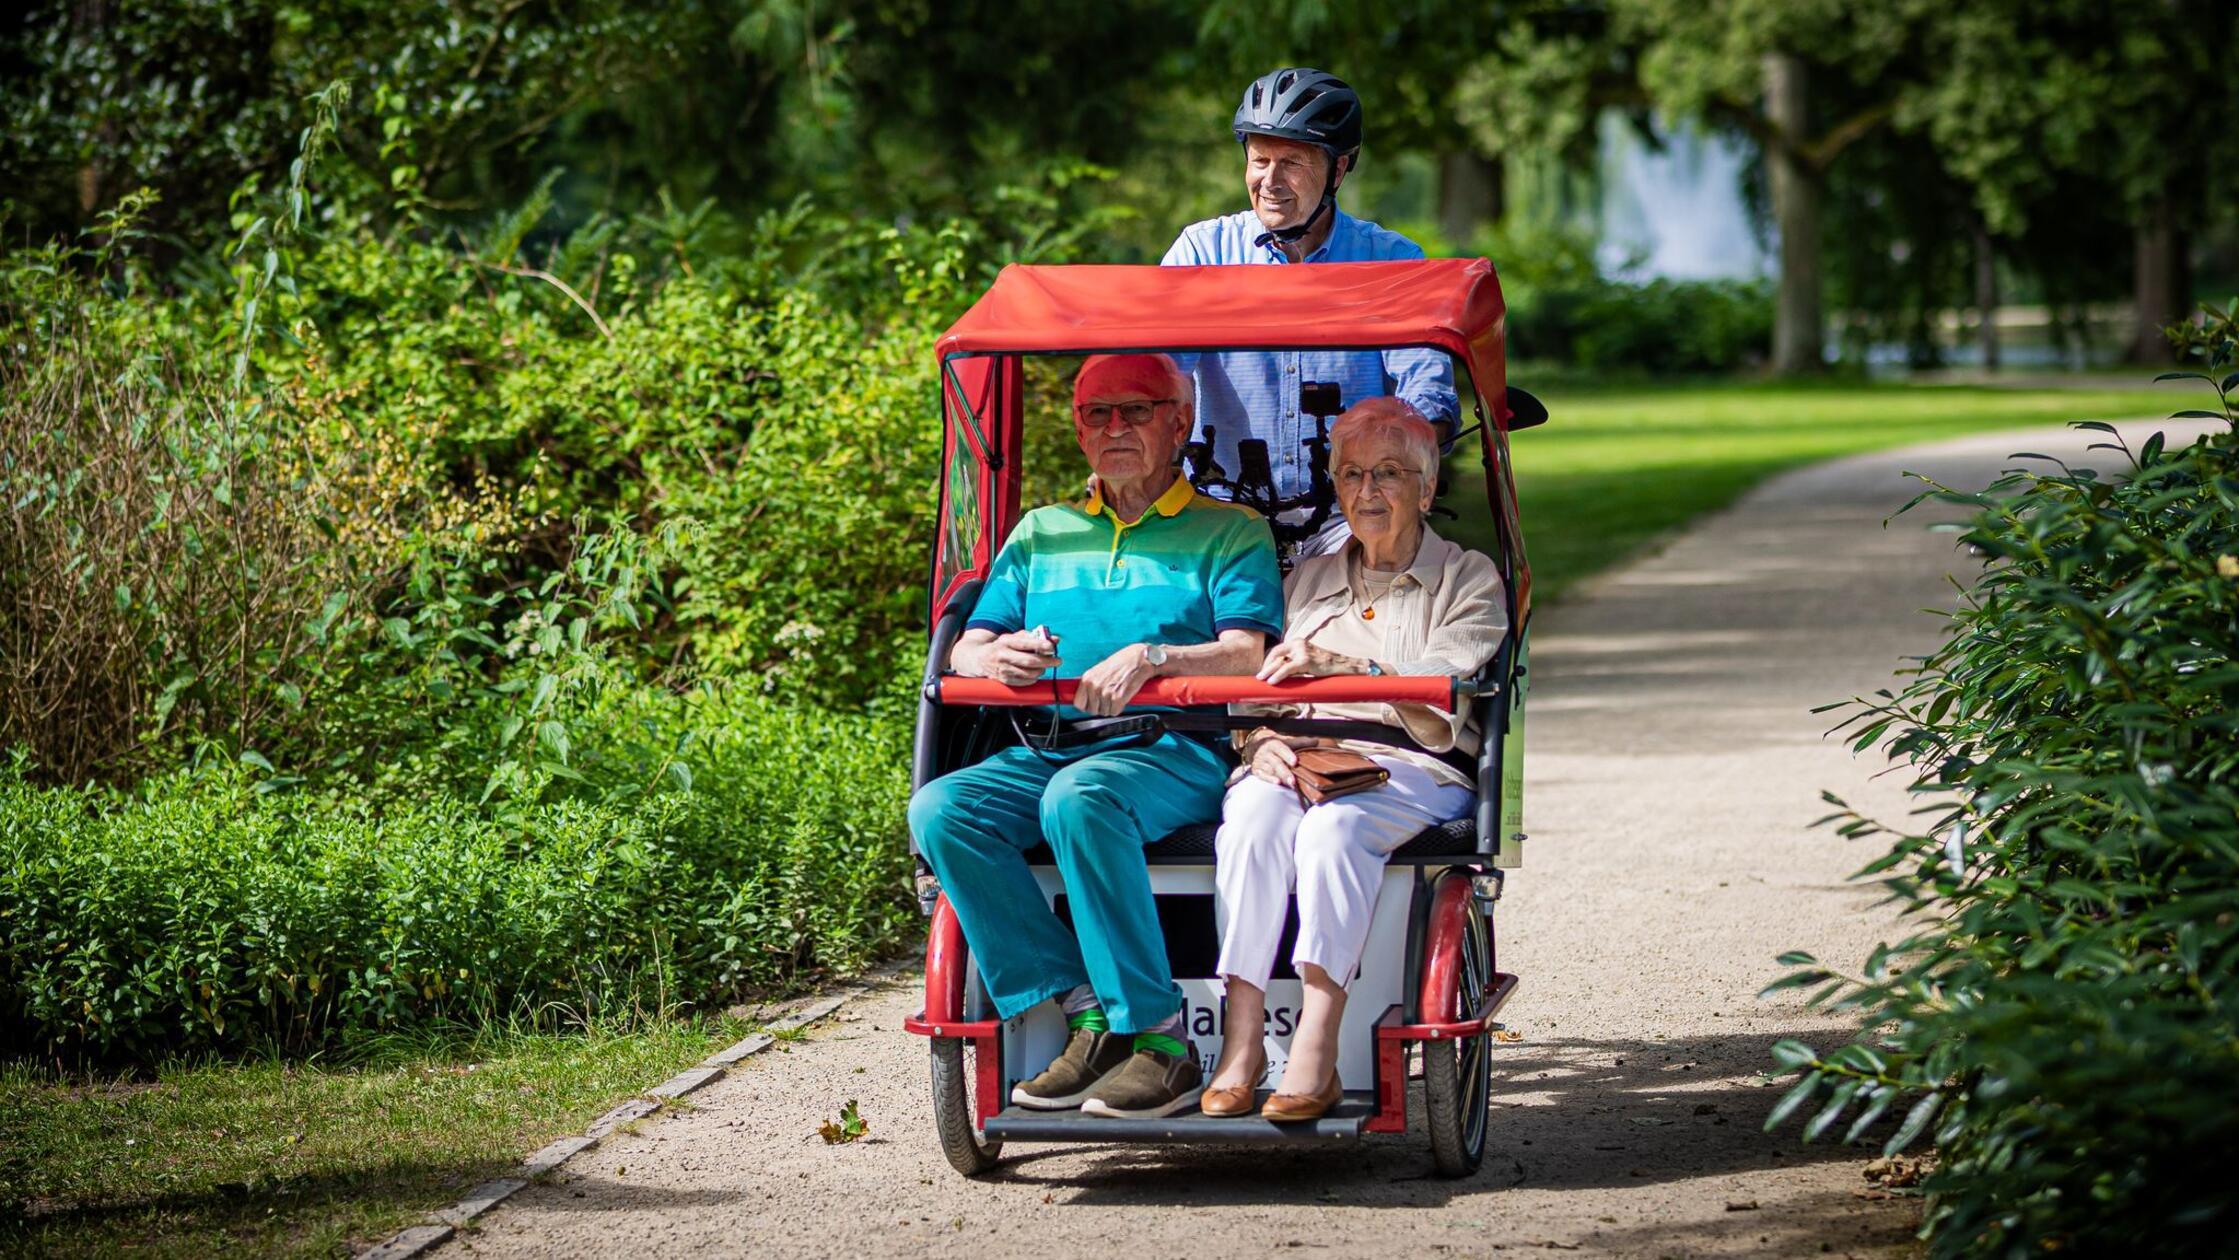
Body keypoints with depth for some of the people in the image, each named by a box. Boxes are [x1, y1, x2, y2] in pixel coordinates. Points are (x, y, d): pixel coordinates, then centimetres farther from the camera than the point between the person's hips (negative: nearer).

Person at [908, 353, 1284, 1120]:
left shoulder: (1231, 533, 13)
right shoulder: (1041, 534, 25)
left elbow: (1246, 654, -3)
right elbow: (964, 649, 18)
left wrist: (1150, 657, -21)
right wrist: (995, 658, -8)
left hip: (1179, 751, -5)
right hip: (1047, 748, 5)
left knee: (1080, 796, -39)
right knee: (939, 809, -26)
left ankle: (1157, 1036, -35)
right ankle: (1087, 1013, -27)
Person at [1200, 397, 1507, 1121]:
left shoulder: (1468, 579, 14)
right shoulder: (1306, 582, 27)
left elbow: (1440, 696, -4)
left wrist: (1336, 665, -17)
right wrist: (1261, 741, -7)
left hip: (1410, 769, -3)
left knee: (1333, 828, -37)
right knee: (1254, 822, -33)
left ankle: (1316, 1055, -43)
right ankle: (1241, 1043, -37)